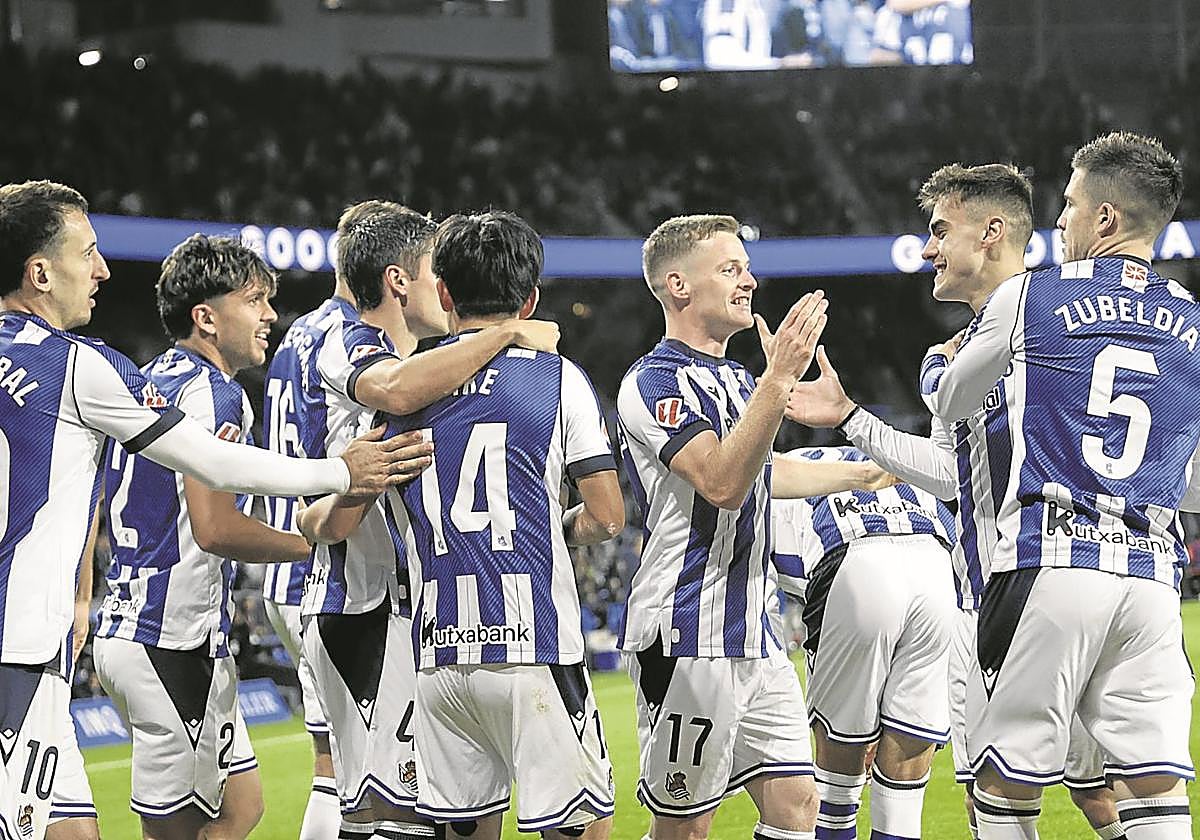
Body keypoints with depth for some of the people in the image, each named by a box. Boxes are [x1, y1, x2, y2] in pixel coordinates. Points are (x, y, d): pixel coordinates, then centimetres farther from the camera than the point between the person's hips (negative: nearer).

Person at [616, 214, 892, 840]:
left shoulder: (735, 378, 17)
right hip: (686, 641, -9)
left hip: (750, 638, 9)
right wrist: (779, 378, -30)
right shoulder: (655, 383, -12)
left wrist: (862, 473, 44)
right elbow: (721, 483, -26)